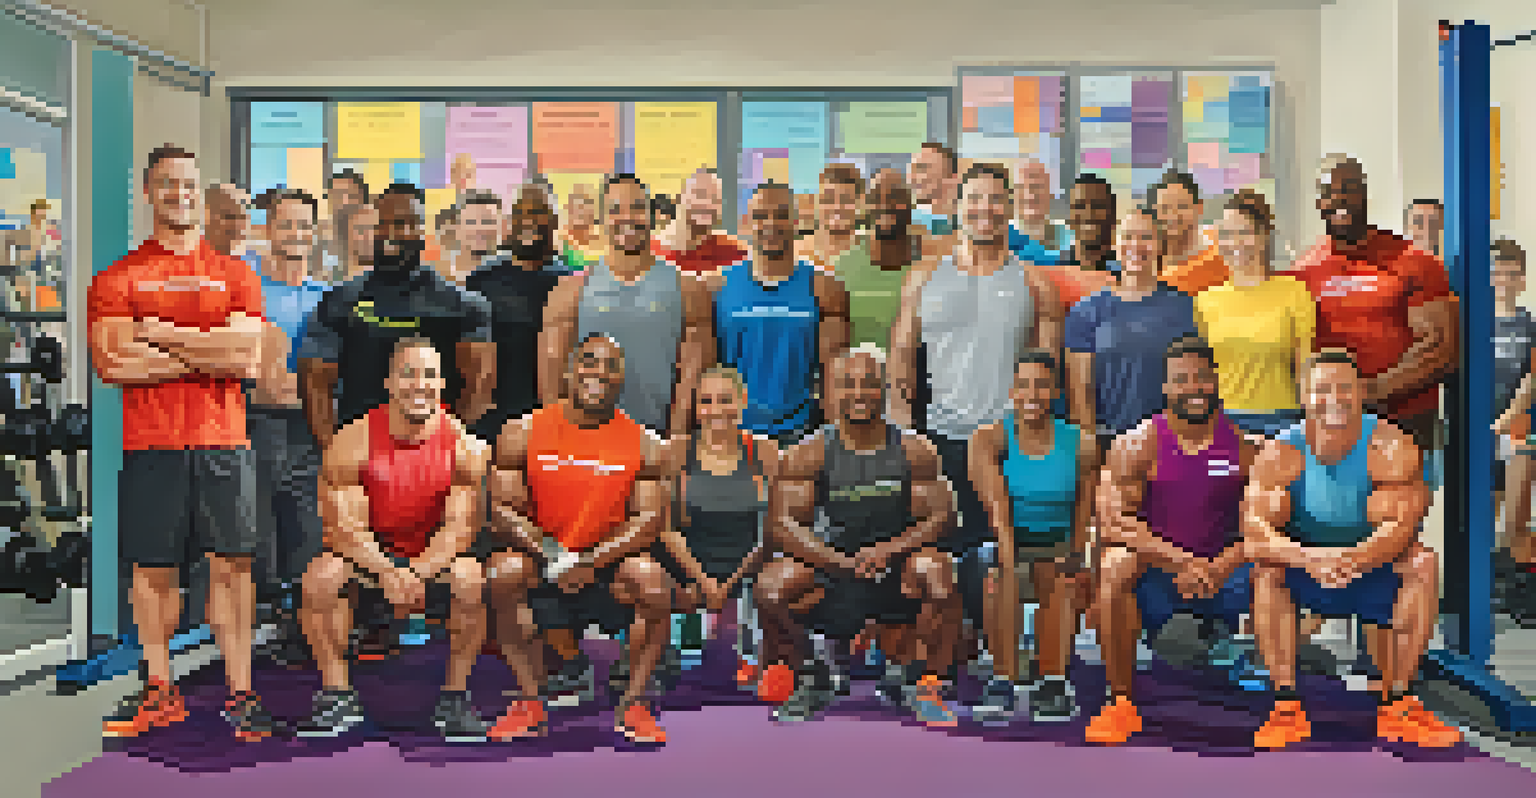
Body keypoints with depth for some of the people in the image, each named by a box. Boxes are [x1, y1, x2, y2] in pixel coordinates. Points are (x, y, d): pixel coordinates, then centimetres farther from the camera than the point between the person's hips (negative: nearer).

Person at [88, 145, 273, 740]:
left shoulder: (236, 275, 11)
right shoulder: (118, 278, 8)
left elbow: (248, 360, -2)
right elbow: (112, 363, -5)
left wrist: (164, 338, -6)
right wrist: (204, 355, -7)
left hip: (224, 440, 0)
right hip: (149, 444, 0)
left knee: (231, 565, -2)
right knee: (152, 568, 5)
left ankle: (239, 693, 4)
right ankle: (160, 692, 17)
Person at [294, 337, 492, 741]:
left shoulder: (463, 446, -13)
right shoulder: (353, 442, -14)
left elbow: (460, 526, -15)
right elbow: (343, 525, -17)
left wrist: (418, 574, -30)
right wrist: (388, 574, -31)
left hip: (434, 555, 0)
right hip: (370, 552, 1)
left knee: (471, 581, -30)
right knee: (320, 577, -27)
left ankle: (454, 696, -13)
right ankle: (337, 693, -9)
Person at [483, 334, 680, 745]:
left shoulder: (644, 444, -2)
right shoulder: (523, 433, -2)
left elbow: (649, 518, -9)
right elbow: (502, 509, -6)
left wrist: (592, 563, -22)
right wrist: (548, 554, -23)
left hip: (610, 561, 0)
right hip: (538, 556, 1)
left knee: (655, 587, -29)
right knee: (504, 572, -30)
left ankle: (632, 705, -10)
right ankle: (530, 703, -15)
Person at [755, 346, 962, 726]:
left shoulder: (913, 450, 3)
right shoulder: (809, 453, -1)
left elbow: (939, 515, -2)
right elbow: (784, 522, -9)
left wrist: (892, 549, -20)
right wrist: (841, 563, -23)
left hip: (897, 563, 0)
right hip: (831, 560, 0)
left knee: (939, 571, -30)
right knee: (770, 588, -25)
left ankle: (927, 686, -9)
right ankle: (810, 680, 5)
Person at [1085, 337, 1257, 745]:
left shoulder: (1242, 443, 1)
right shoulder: (1139, 444, -4)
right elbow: (1113, 519, -13)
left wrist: (1219, 568, -21)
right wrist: (1179, 561, -24)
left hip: (1222, 569, 2)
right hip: (1157, 568, -1)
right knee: (1115, 568, -31)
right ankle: (1121, 703, -20)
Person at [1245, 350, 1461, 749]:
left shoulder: (1389, 444, -15)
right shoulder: (1283, 452, -15)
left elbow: (1401, 522, -27)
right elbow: (1254, 529, -27)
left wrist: (1356, 558, -48)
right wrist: (1307, 558, -47)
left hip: (1372, 569, 1)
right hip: (1302, 575, 0)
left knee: (1425, 563, -27)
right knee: (1264, 564, -30)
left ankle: (1397, 705, -18)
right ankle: (1287, 707, -25)